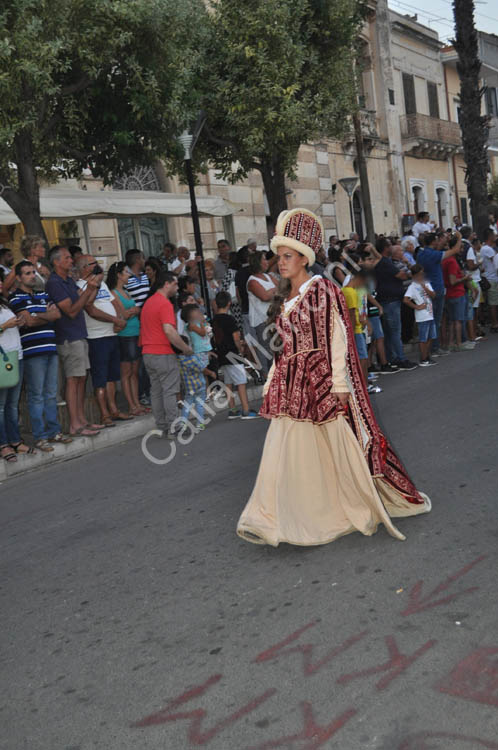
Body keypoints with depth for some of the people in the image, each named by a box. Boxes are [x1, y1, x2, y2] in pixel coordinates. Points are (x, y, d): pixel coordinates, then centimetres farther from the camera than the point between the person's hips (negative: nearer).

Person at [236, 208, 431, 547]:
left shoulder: (323, 292, -10)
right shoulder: (284, 298, 11)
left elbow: (337, 340, -12)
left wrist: (339, 385, -15)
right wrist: (272, 381, 13)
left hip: (320, 380, -6)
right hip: (291, 384, 6)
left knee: (336, 448, 5)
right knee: (286, 450, 5)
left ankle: (363, 506, 26)